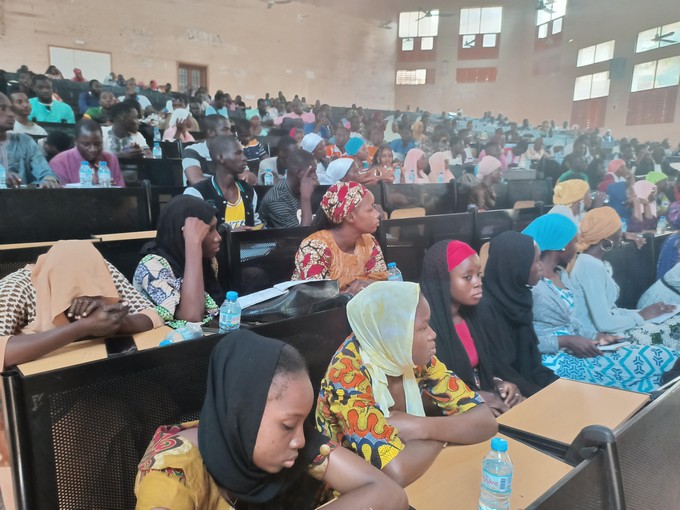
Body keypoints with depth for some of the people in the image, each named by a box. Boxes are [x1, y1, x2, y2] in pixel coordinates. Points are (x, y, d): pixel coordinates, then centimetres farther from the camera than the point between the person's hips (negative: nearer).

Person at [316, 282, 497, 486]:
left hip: (413, 484, 4)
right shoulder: (347, 374, -26)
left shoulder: (413, 356, -10)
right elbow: (398, 471, -35)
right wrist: (445, 431, -18)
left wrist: (420, 427, -24)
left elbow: (486, 421, -9)